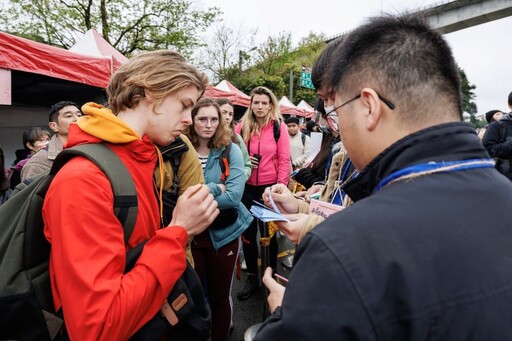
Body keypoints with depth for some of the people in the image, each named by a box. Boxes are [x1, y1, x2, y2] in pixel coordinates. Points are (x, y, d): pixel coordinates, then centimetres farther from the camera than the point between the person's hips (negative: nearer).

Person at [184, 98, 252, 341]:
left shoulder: (231, 150, -7)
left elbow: (234, 195, -18)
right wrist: (215, 188, -20)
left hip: (223, 233, -1)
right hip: (190, 233, 1)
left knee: (219, 297, 16)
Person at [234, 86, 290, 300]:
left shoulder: (279, 126, -3)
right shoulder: (242, 126, 3)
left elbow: (284, 160, -5)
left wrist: (281, 186, -11)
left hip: (270, 187, -2)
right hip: (247, 187, 3)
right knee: (248, 233, 10)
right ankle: (252, 277, 27)